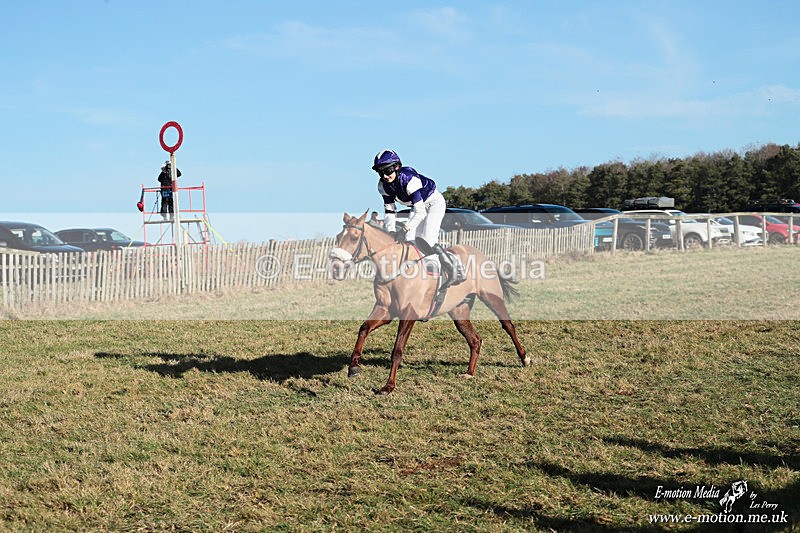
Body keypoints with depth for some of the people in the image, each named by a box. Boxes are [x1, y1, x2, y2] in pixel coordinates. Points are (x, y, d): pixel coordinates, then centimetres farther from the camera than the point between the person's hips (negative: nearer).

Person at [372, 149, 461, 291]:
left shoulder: (409, 179, -36)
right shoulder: (383, 185, -14)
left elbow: (420, 211, -39)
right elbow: (389, 211, -8)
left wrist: (404, 229, -47)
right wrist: (391, 232, -24)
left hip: (434, 203, -8)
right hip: (418, 206, 8)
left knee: (428, 240, -23)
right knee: (408, 239, -2)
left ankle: (452, 272, -15)